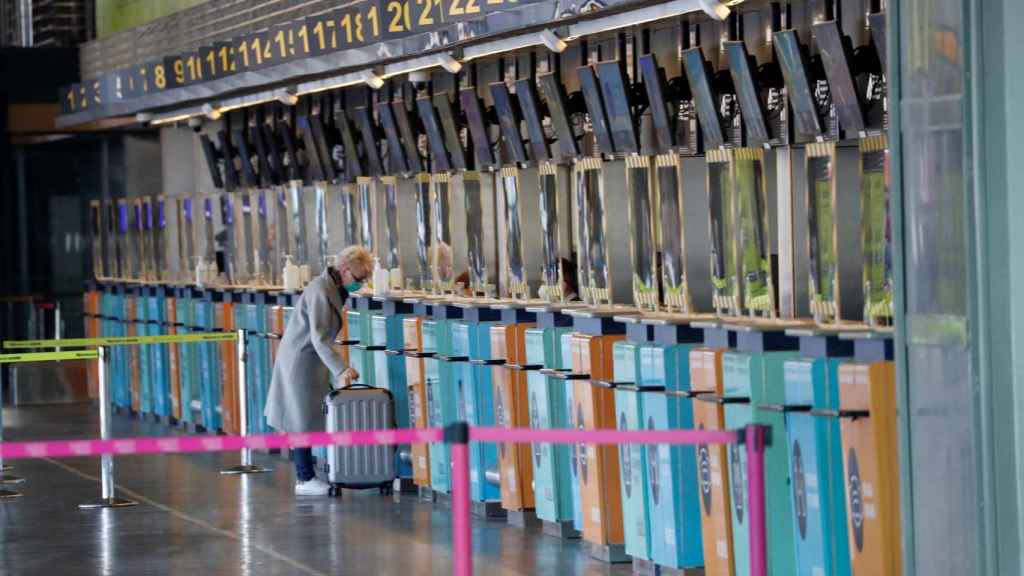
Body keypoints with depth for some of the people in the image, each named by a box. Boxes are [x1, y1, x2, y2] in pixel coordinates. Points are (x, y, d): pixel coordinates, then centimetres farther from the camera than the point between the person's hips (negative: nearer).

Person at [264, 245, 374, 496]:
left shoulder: (332, 288, 8)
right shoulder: (321, 292, -22)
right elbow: (319, 338, -29)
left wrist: (339, 368, 20)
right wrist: (340, 369, -34)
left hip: (306, 360, 9)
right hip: (301, 362, -9)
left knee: (301, 418, 13)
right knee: (303, 419, -3)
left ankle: (304, 475, 18)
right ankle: (306, 480, 2)